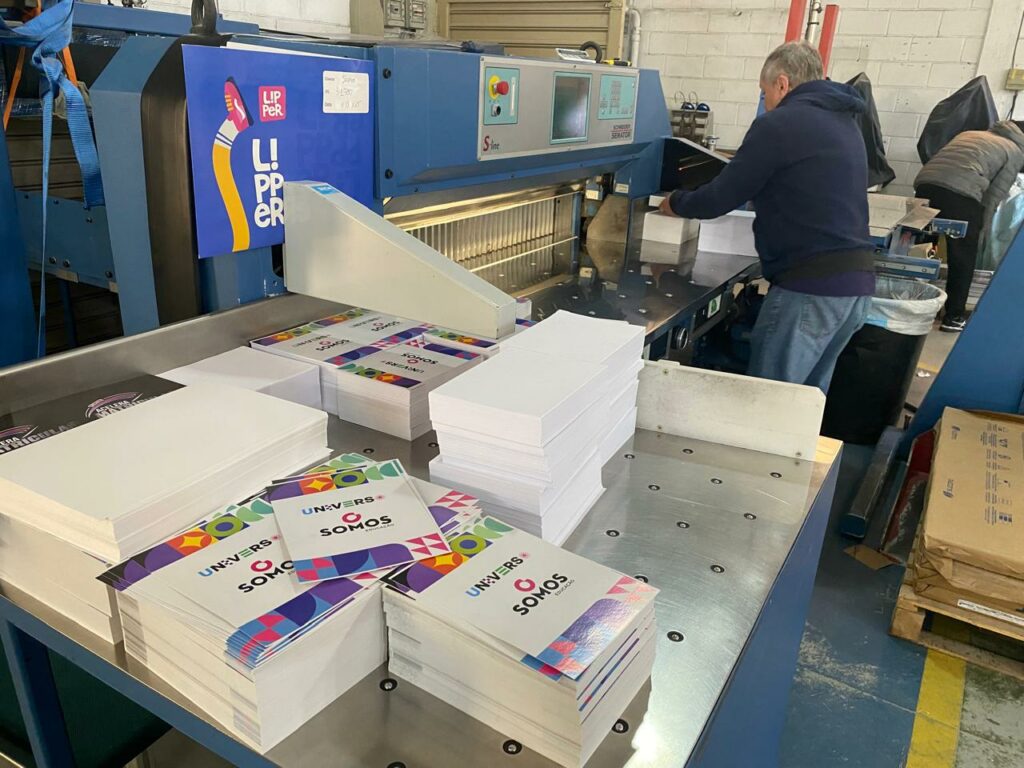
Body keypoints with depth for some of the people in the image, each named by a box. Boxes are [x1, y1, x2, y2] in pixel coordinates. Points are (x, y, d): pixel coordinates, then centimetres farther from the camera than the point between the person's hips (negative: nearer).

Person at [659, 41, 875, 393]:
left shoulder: (779, 124, -8)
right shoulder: (845, 122, 20)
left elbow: (722, 197, -5)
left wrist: (676, 202, 14)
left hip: (811, 284, -9)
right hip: (858, 281, 9)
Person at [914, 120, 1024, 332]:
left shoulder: (969, 134, 36)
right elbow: (995, 194, 9)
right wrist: (982, 232, 13)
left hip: (926, 182, 5)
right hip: (961, 193, -5)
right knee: (963, 259, 10)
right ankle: (954, 316, 15)